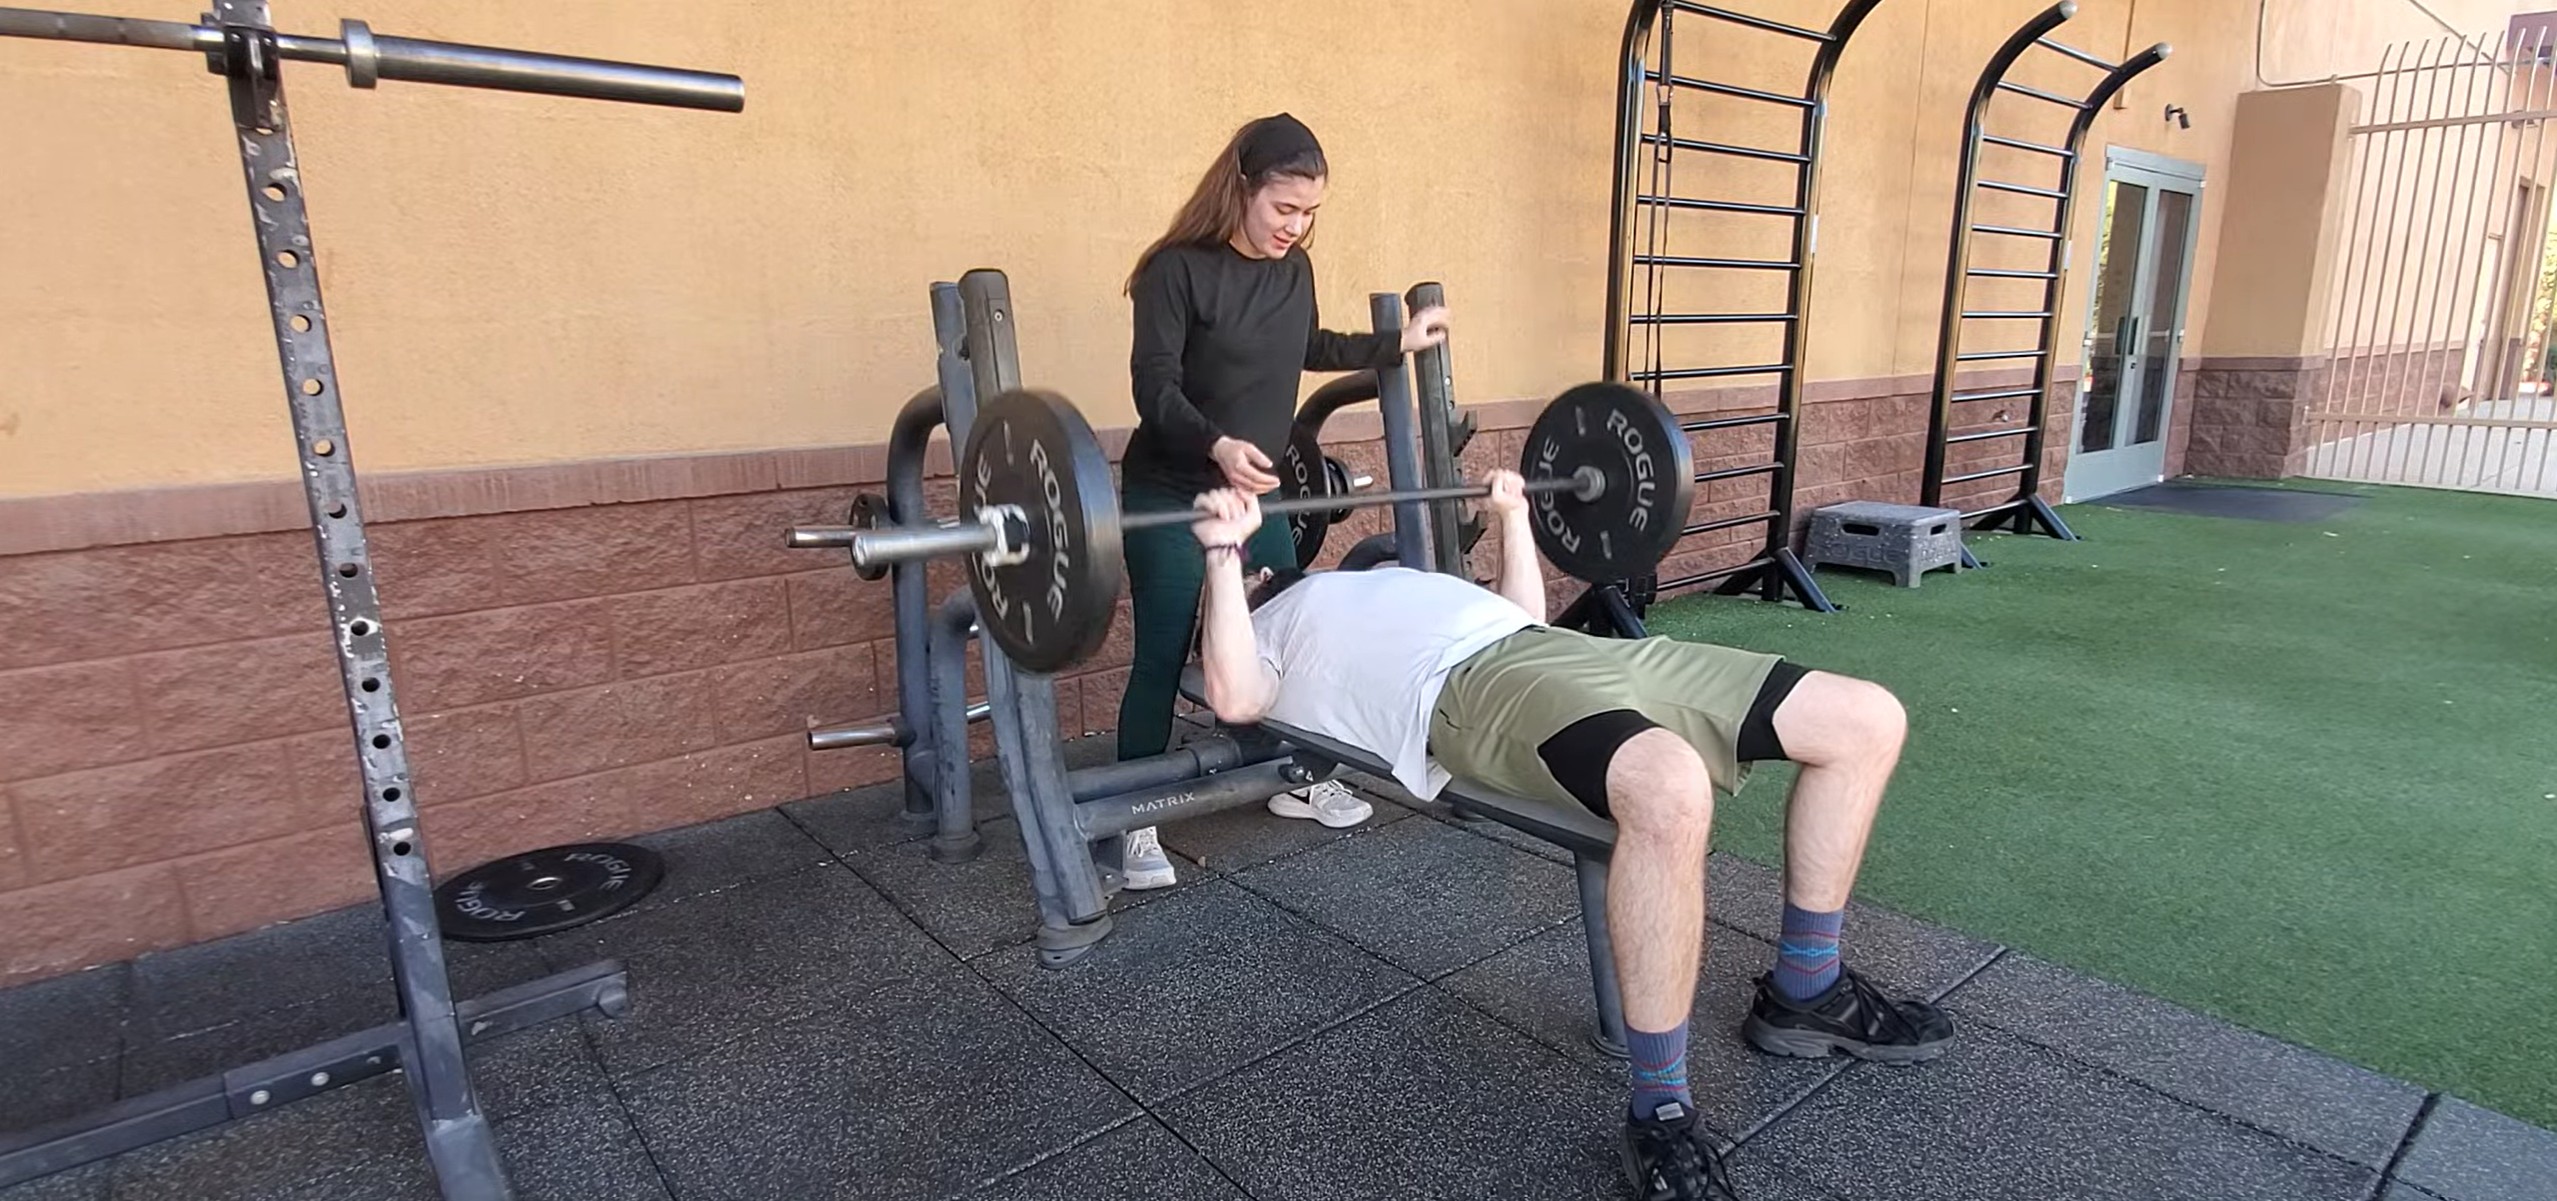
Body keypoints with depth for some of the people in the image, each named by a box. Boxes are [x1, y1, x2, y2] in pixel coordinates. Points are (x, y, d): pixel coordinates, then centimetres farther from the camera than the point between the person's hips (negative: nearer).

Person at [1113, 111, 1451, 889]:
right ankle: (1137, 822, 11)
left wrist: (1397, 344, 24)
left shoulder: (1294, 270, 5)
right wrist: (1216, 445, -37)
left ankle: (1294, 780, 32)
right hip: (1171, 500, -6)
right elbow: (1155, 386, -20)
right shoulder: (1178, 269, -15)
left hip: (1259, 491, 7)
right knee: (1162, 660, -2)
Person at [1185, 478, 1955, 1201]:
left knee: (1867, 720, 1)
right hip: (1470, 686, -8)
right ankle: (1659, 1111, -23)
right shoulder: (1258, 639, 20)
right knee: (1668, 790, -42)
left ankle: (1804, 992, 13)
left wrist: (1513, 516, 41)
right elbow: (1234, 700, -6)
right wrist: (1221, 549, -6)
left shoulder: (1368, 587, 41)